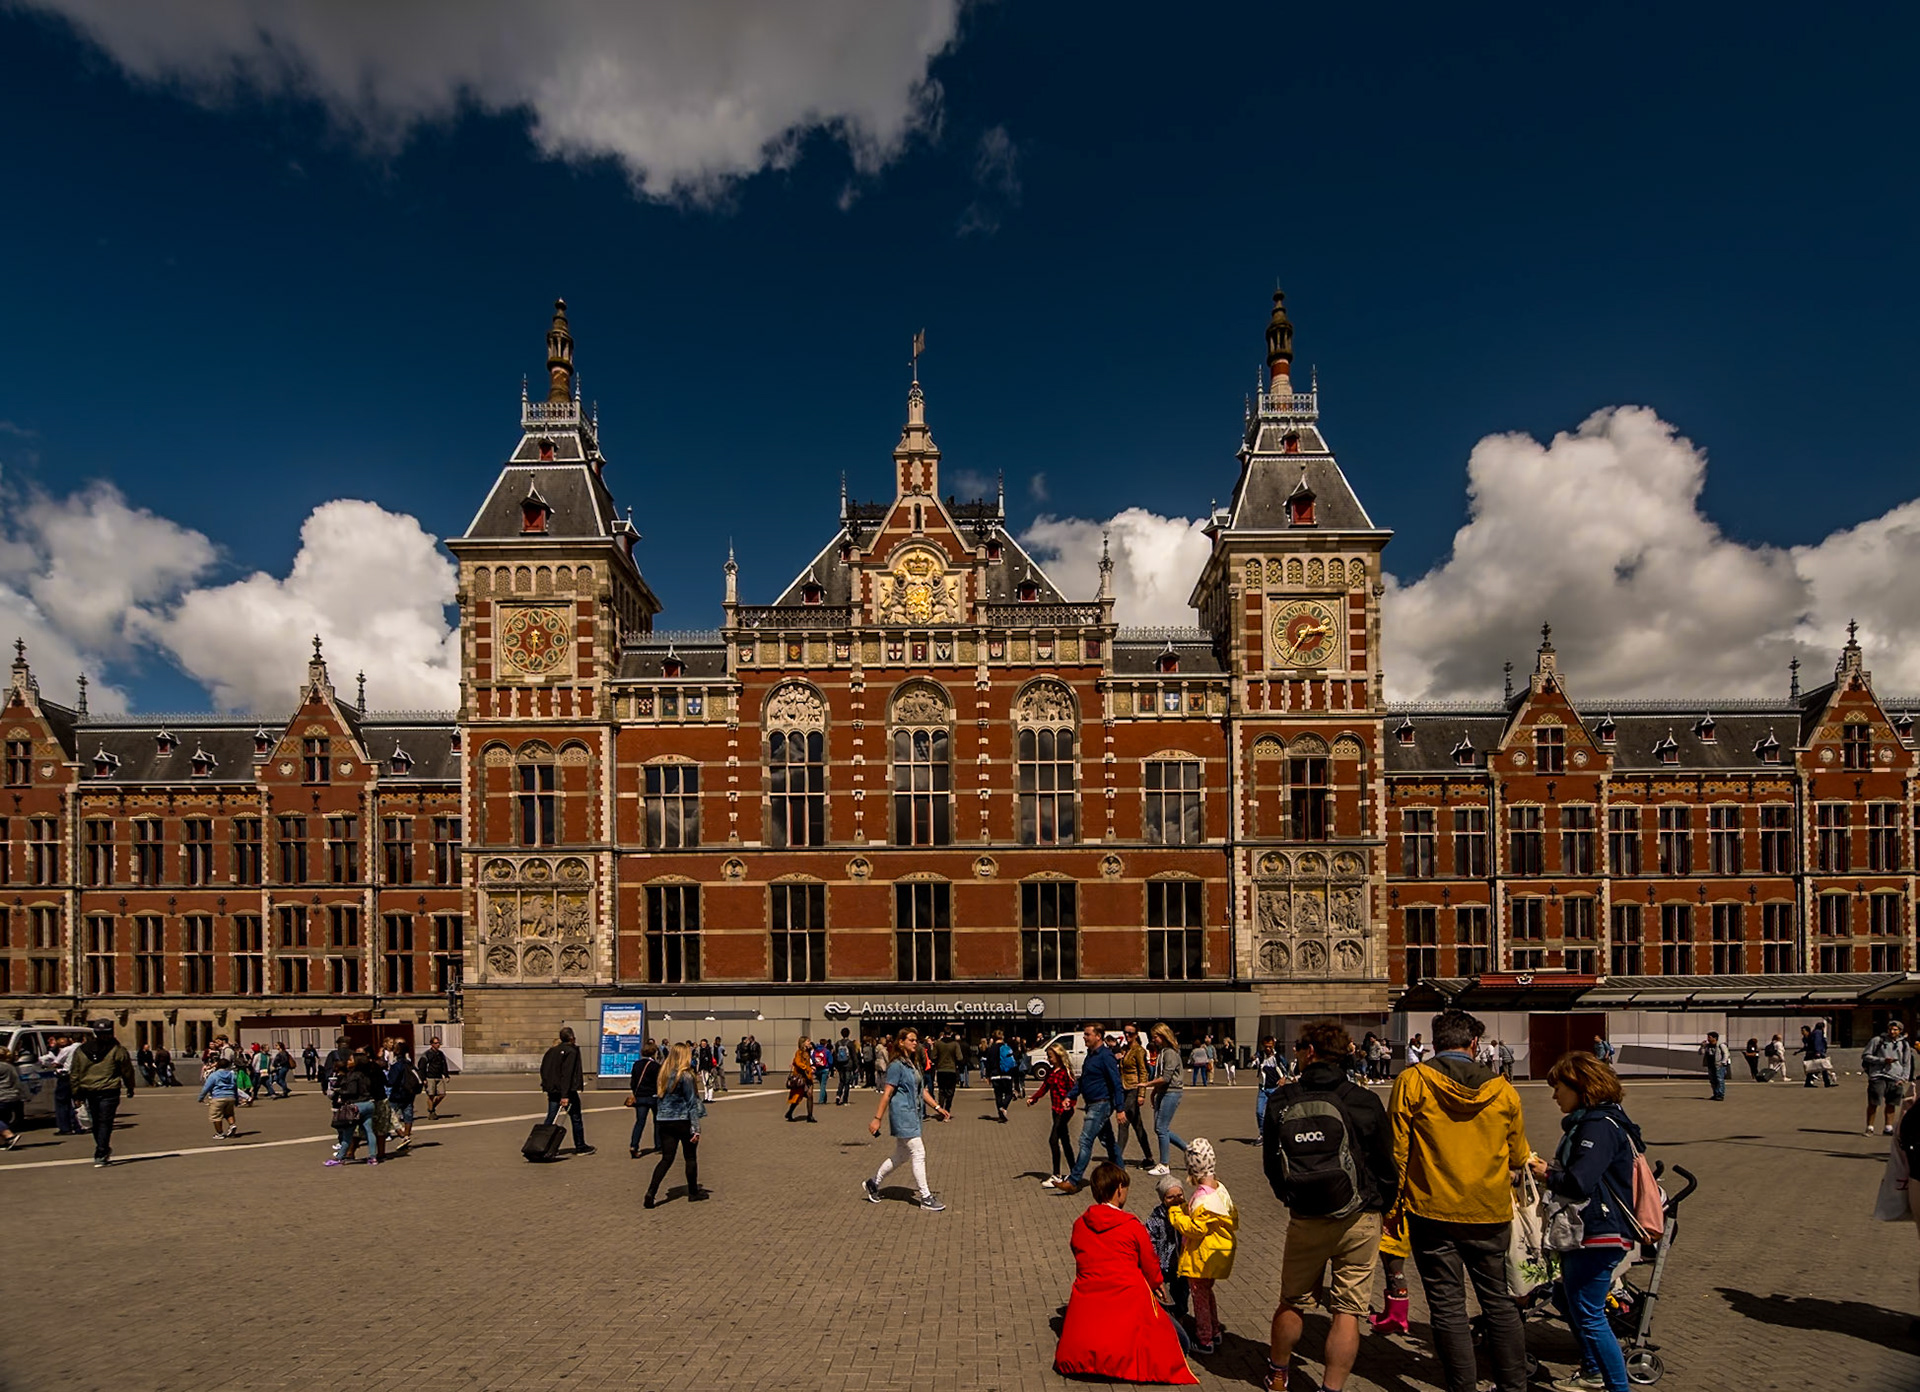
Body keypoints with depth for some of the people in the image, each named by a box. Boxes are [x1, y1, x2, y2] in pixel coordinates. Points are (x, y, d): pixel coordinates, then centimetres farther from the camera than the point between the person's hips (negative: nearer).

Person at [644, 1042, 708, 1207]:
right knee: (691, 1157, 11)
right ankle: (693, 1192, 22)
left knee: (666, 1158, 7)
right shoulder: (686, 1076, -12)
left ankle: (650, 1194, -5)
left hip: (664, 1121, 5)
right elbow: (692, 1103, -12)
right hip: (683, 1121, -5)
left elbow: (660, 1098, 11)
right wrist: (696, 1128, -11)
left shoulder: (664, 1074, 5)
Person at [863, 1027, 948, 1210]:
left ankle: (872, 1184, 29)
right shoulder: (896, 1065, -12)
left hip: (913, 1115, 9)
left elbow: (922, 1090, 19)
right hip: (902, 1114, -9)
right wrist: (877, 1118, -16)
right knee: (918, 1153, -8)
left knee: (901, 1155, 15)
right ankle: (925, 1197, -1)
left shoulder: (913, 1064, 15)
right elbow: (887, 1093, -14)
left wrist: (937, 1107, 10)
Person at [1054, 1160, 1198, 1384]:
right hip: (1129, 1297, -4)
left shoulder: (1079, 1225, 2)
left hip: (1087, 1297, 4)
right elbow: (1150, 1265, 3)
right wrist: (1157, 1284, 26)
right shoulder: (1133, 1227, -8)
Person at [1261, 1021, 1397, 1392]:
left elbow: (1270, 1164, 5)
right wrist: (1384, 1207, 16)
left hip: (1304, 1220, 2)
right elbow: (1386, 1164, -2)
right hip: (1358, 1221, -2)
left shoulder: (1281, 1102, -5)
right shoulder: (1364, 1101, -11)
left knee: (1291, 1302, 18)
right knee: (1347, 1310, 6)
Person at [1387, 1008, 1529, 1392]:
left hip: (1433, 1213, -3)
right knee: (1499, 1302, 16)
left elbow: (1396, 1150, -6)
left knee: (1448, 1307, 6)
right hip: (1491, 1214, 3)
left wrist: (1393, 1202, 4)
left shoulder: (1411, 1081, -8)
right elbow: (1518, 1157, 10)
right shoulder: (1502, 1090, -1)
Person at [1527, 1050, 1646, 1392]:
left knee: (1589, 1315, -6)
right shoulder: (1586, 1122, 14)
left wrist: (1547, 1175, -12)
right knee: (1573, 1304, 23)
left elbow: (1579, 1182, -29)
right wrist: (1549, 1170, 3)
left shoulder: (1601, 1126, -20)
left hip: (1598, 1236, -11)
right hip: (1580, 1233, 11)